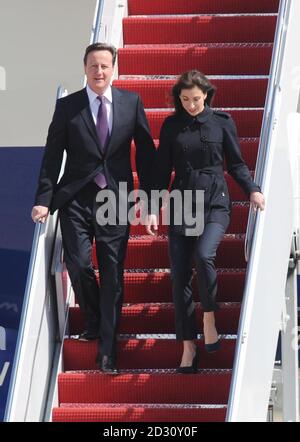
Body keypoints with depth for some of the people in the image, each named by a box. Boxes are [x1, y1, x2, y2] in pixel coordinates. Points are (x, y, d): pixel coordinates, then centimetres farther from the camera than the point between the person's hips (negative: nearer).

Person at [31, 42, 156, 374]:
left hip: (116, 199, 0)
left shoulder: (131, 102, 5)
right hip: (75, 200, 0)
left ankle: (107, 350, 9)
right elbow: (52, 156, 2)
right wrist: (44, 200, -6)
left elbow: (145, 152, 7)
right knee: (79, 265, -9)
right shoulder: (67, 106, 3)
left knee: (113, 274, 0)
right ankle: (93, 323, 21)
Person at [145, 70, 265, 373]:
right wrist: (153, 209, 3)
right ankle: (189, 347, 7)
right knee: (180, 275, -1)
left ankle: (209, 319, -5)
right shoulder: (171, 126, 7)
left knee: (203, 255, -28)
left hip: (215, 203, -2)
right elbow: (161, 170, 9)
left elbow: (236, 163, 9)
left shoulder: (221, 122, 3)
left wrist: (252, 190, -7)